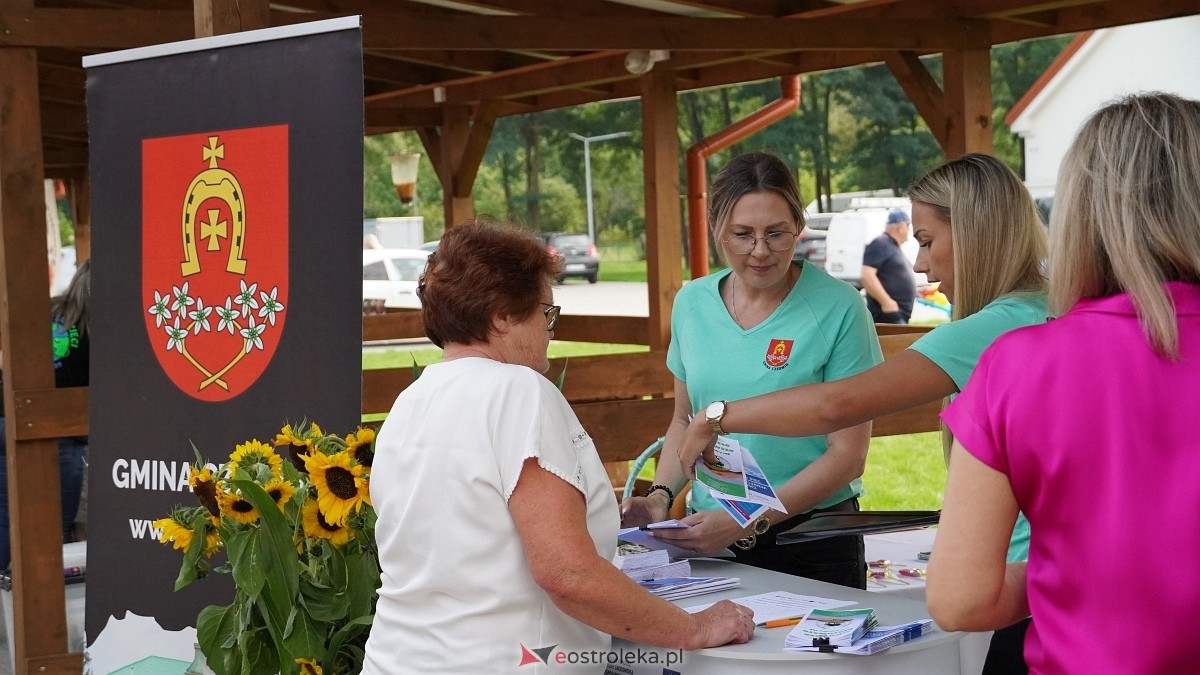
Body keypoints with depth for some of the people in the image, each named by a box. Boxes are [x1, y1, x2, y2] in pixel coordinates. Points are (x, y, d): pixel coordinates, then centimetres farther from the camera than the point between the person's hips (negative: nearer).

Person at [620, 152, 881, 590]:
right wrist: (661, 495, -2)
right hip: (709, 538, 4)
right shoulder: (691, 304, 3)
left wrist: (748, 522, -20)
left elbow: (848, 454, -12)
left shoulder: (838, 310, -11)